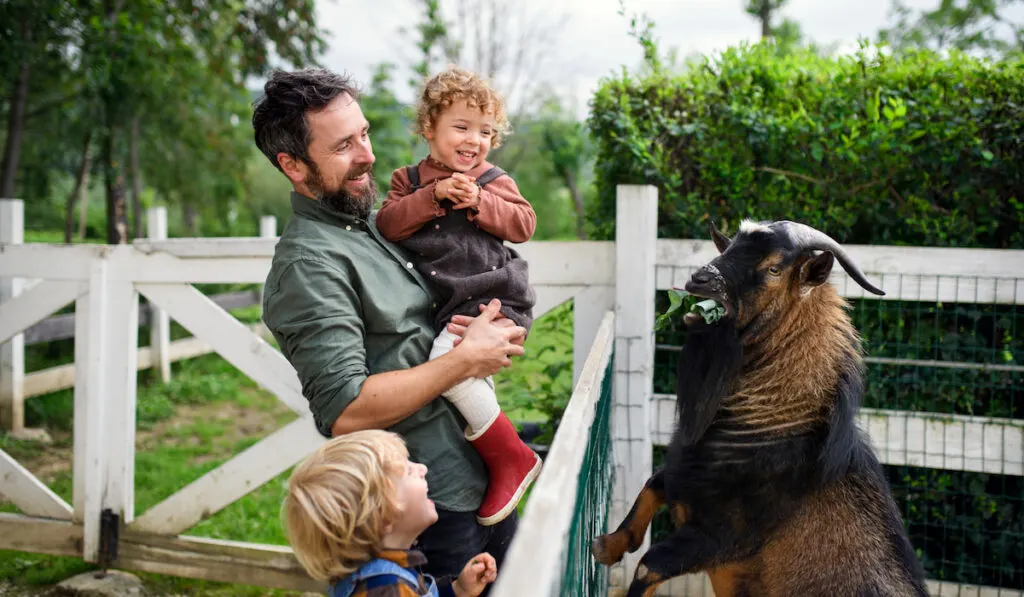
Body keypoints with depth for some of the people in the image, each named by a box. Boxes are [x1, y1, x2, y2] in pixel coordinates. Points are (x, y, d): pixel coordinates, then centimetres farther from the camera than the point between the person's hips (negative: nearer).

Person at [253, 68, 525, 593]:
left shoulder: (374, 223, 9)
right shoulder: (308, 263, -19)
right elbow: (345, 411, -27)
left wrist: (484, 334, 1)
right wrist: (465, 359, -19)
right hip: (434, 508, -9)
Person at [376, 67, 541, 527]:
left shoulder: (493, 180, 6)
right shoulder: (408, 179, 10)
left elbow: (523, 224, -4)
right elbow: (388, 224, -5)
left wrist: (479, 202, -15)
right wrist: (432, 196, -16)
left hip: (489, 295, -6)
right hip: (442, 305, 6)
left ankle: (512, 458, -16)